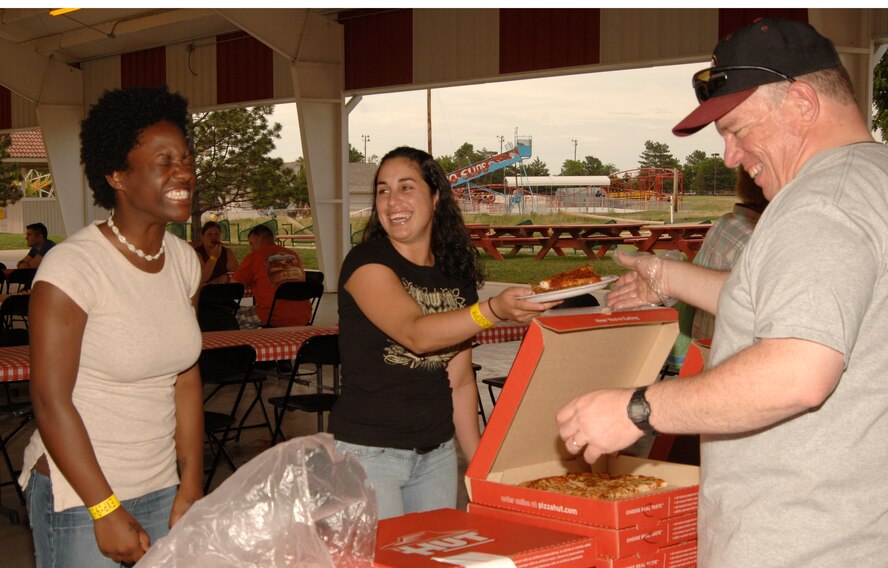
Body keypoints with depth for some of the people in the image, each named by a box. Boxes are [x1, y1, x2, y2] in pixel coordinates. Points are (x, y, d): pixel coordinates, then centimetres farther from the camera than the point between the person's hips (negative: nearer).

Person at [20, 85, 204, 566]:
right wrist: (106, 511, -15)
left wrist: (191, 490, 5)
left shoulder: (184, 261, 3)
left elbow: (186, 378, 7)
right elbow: (50, 400, -16)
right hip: (78, 496, -6)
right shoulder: (73, 266, -17)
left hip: (161, 489, 6)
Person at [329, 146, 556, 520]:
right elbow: (416, 334, -28)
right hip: (368, 450, -5)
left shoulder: (457, 275, 6)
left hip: (437, 453, 6)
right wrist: (494, 310, -43)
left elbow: (460, 381, 11)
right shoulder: (366, 262, -11)